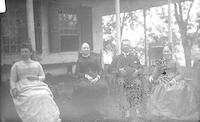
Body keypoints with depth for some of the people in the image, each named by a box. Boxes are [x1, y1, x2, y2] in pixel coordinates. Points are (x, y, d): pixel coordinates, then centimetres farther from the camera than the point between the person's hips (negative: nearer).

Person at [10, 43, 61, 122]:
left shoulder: (37, 64, 17)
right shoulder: (16, 65, 12)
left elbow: (43, 77, 17)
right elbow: (12, 80, 8)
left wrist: (36, 78, -5)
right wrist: (13, 89, -11)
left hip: (37, 86, 2)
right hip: (24, 88, -1)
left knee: (44, 96, -29)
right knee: (31, 98, -33)